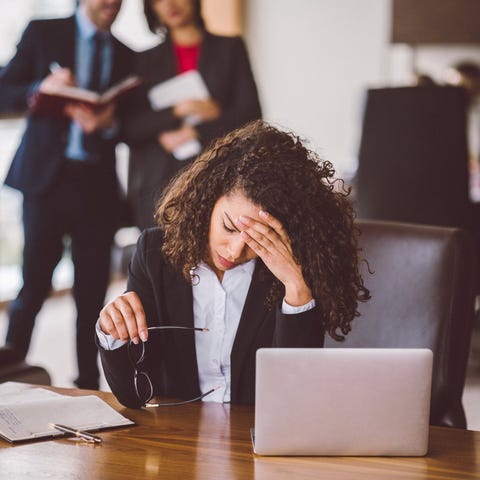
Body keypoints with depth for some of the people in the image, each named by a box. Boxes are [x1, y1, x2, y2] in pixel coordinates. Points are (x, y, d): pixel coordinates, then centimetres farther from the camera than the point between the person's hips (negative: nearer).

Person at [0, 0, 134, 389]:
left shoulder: (126, 56, 13)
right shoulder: (43, 33, 6)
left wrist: (109, 123, -13)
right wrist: (40, 90, -17)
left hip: (99, 186, 3)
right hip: (47, 178, -2)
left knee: (92, 294, 5)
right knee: (34, 286, -4)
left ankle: (87, 386, 15)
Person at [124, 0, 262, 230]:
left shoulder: (230, 48, 12)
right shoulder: (145, 61, 16)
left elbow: (251, 114, 2)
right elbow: (130, 130, 7)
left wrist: (193, 132, -4)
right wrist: (176, 113, -7)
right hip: (158, 183, 1)